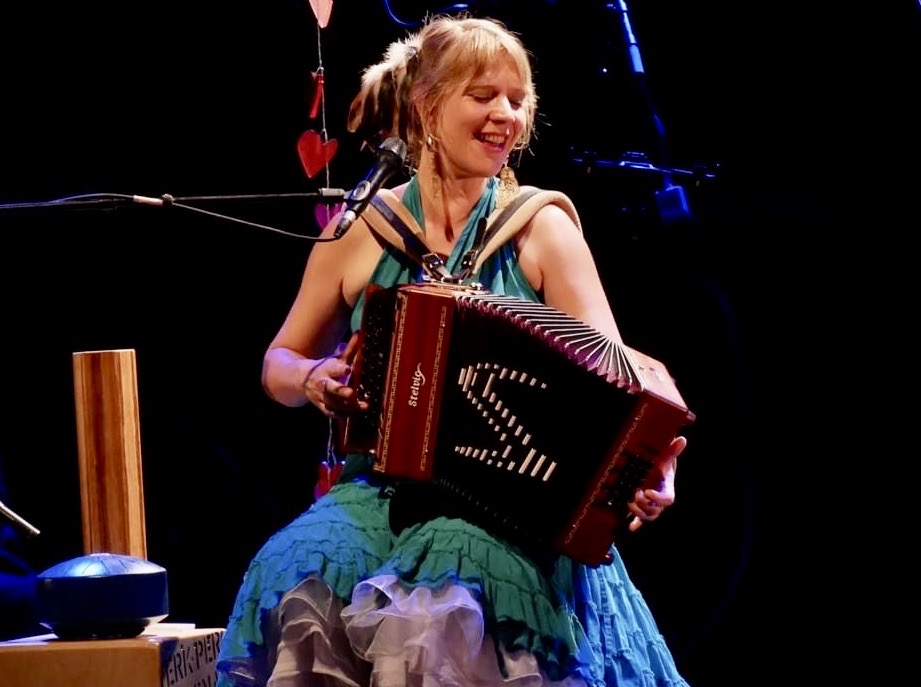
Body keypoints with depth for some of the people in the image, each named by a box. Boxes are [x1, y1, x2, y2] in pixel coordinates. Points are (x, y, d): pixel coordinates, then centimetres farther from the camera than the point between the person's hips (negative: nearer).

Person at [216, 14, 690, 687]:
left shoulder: (542, 228, 3)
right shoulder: (362, 229, 7)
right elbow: (279, 364, 19)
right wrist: (314, 379, -6)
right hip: (378, 489, 2)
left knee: (439, 604, -35)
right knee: (303, 586, -31)